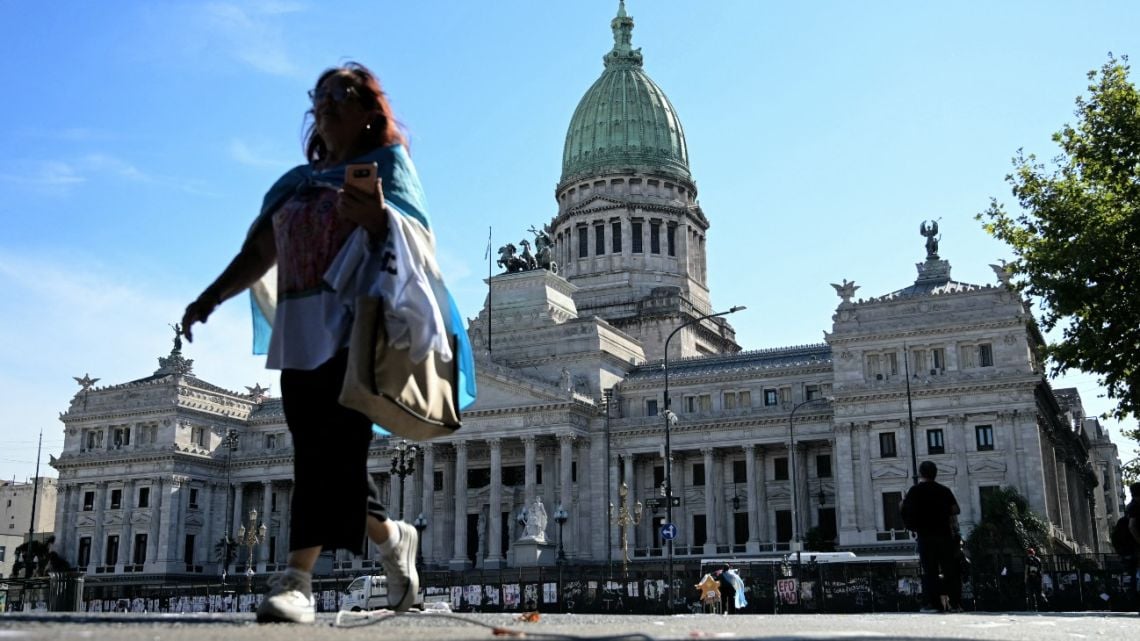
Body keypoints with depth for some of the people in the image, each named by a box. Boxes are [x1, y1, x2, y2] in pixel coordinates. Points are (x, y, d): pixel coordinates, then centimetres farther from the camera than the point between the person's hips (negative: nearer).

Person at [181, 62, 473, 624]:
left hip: (357, 326, -6)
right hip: (301, 331, 6)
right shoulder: (296, 182, 24)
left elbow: (415, 235, -8)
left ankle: (296, 582, -21)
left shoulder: (387, 162, 8)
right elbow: (259, 251, 19)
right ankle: (392, 537, 24)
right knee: (320, 454, 3)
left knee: (333, 447, -16)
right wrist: (211, 297, 6)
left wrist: (379, 216, -30)